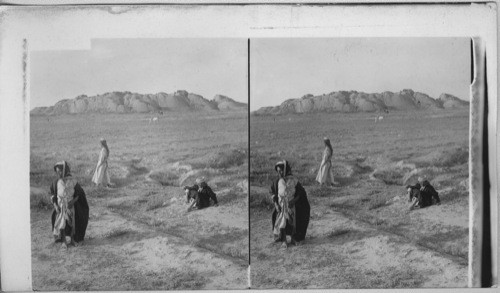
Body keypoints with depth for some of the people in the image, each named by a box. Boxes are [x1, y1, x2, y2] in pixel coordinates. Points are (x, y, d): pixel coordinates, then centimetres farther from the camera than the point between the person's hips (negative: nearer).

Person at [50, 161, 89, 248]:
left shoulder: (72, 181, -13)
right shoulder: (56, 182, -7)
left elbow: (79, 193, -4)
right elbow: (53, 194, 4)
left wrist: (73, 201, -16)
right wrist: (55, 204, -8)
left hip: (70, 205, -1)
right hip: (60, 206, 1)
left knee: (72, 223, 9)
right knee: (61, 223, -2)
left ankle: (72, 239, 29)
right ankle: (63, 241, 13)